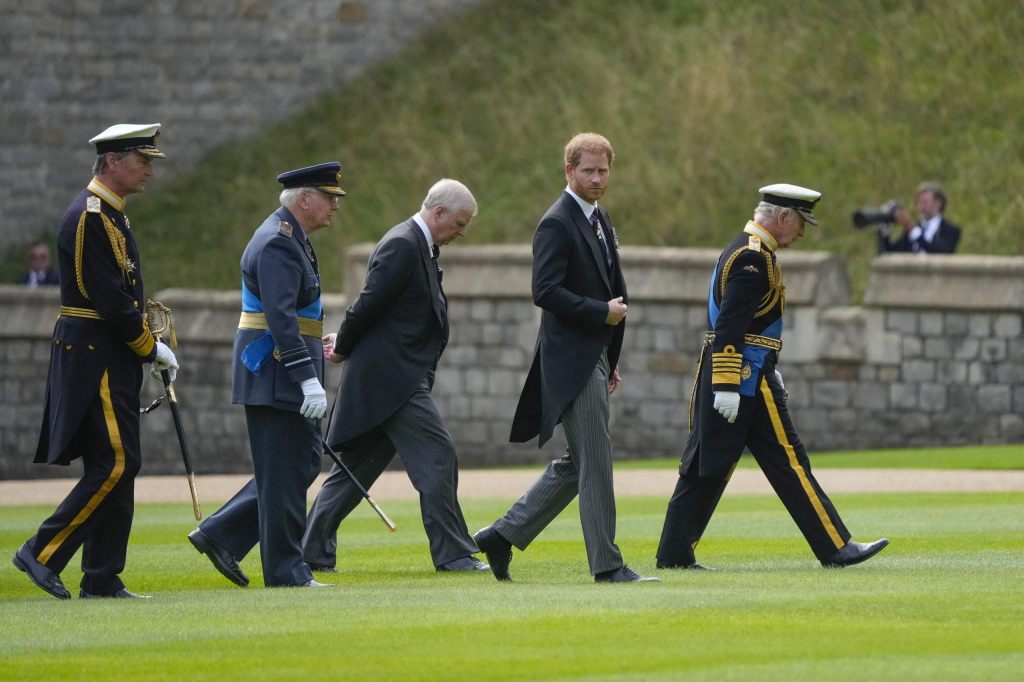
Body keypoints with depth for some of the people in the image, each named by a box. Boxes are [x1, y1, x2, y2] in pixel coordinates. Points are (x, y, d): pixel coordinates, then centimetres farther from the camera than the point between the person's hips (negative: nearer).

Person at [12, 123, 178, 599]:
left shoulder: (109, 215, 17)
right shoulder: (89, 217, -15)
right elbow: (110, 300, -19)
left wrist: (148, 346, 10)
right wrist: (152, 349, -10)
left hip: (109, 361, 10)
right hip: (95, 359, -10)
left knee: (115, 467, 8)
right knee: (115, 463, -13)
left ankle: (102, 581, 10)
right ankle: (43, 552, -9)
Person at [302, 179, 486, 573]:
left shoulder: (420, 246, 18)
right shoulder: (403, 245, -15)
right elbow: (370, 303, -18)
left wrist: (344, 344, 10)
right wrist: (344, 347, -5)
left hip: (397, 377, 10)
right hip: (391, 377, -10)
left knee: (357, 466, 12)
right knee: (437, 455, -10)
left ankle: (314, 551, 15)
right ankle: (452, 552, -7)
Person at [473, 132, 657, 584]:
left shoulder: (600, 220, 17)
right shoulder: (557, 224, -12)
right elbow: (546, 291, -21)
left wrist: (611, 360, 21)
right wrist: (602, 312, -17)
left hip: (595, 357, 10)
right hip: (571, 357, -10)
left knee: (577, 465, 12)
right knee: (595, 464, -7)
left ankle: (503, 535, 18)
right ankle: (607, 565, -3)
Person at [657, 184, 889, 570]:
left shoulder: (742, 250, 17)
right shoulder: (754, 259, -15)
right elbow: (729, 328, -22)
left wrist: (769, 372, 27)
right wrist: (727, 386, -25)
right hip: (747, 379, -10)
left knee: (706, 467, 8)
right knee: (788, 462, -6)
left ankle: (674, 553, 7)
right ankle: (836, 548, -2)